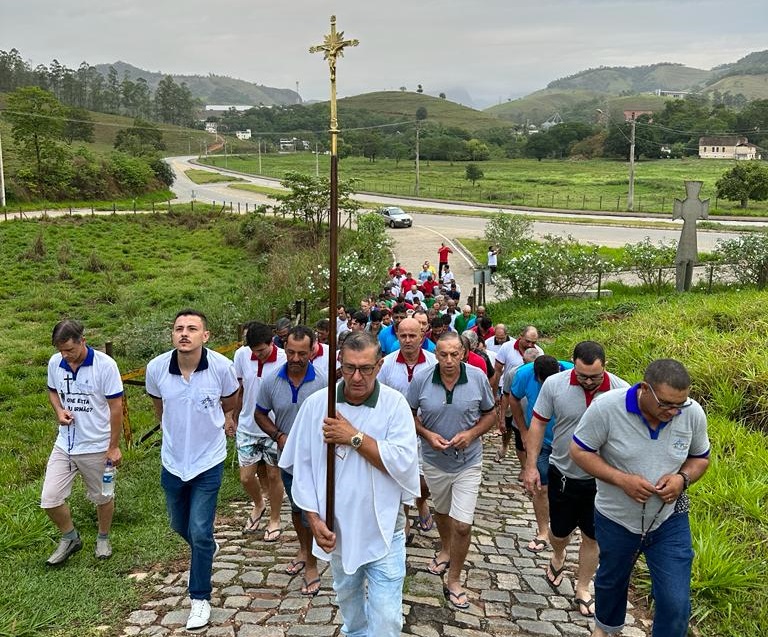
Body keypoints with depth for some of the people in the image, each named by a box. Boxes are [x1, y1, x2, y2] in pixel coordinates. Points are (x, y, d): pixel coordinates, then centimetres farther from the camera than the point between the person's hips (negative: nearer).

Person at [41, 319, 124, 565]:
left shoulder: (105, 365, -18)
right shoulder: (54, 363, -5)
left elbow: (116, 406, -12)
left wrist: (114, 447, -10)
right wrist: (59, 411, -8)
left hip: (96, 447, -4)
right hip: (64, 444, 4)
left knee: (102, 497, 14)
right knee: (49, 499, 2)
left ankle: (103, 538, 40)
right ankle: (70, 538, 28)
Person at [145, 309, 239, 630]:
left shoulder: (221, 367, -22)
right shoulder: (156, 368, -16)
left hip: (209, 461, -3)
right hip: (173, 460, 3)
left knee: (200, 533, -3)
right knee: (180, 525, 22)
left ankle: (200, 598, 16)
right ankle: (207, 547, 55)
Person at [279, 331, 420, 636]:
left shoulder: (394, 404, -14)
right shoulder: (316, 404, -8)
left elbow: (404, 463, -23)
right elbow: (302, 465, -3)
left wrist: (355, 437, -23)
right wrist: (314, 519, -8)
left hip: (383, 529, -3)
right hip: (337, 527, 3)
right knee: (347, 597, 27)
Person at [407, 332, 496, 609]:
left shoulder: (478, 378, -14)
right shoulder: (421, 379, -13)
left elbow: (489, 414, -1)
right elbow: (409, 414, -1)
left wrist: (471, 434, -19)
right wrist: (427, 434, -18)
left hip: (468, 461, -2)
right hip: (434, 460, 2)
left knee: (462, 524, -6)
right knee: (441, 511, 25)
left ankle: (453, 581, 15)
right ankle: (445, 550, 55)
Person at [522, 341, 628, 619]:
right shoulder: (554, 384, -17)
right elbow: (538, 423, -7)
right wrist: (531, 466, -8)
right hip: (563, 474, 0)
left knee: (592, 537, 15)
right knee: (559, 531, 18)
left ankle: (582, 588, 37)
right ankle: (558, 557, 53)